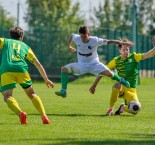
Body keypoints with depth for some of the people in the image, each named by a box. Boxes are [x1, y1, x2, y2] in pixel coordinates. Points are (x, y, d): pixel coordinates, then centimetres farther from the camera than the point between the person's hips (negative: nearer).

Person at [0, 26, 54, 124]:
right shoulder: (25, 46, 31)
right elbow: (38, 64, 30)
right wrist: (46, 79, 34)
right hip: (21, 69, 2)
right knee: (32, 94, 18)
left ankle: (20, 113, -32)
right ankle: (44, 116, 3)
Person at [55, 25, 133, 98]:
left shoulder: (95, 40, -22)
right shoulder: (76, 38, -15)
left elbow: (109, 41, -16)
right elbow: (71, 36, 10)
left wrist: (123, 43, -17)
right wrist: (69, 46, 16)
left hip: (94, 63, -2)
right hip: (81, 64, 2)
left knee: (109, 73, -22)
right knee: (64, 69, -20)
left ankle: (121, 80, 13)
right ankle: (63, 91, -21)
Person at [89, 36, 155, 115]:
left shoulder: (134, 57, -1)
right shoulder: (116, 60, 1)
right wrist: (94, 85, 3)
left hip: (131, 90, 1)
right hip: (121, 88, -1)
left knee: (135, 109, -23)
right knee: (117, 85, -39)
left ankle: (123, 107, 15)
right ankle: (111, 109, -22)